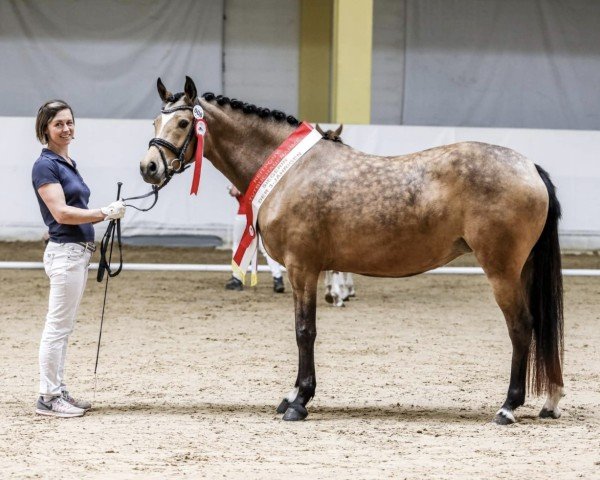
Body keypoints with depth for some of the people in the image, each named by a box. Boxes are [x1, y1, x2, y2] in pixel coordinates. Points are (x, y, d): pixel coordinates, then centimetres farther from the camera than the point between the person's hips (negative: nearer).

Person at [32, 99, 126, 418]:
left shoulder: (68, 164, 16)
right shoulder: (45, 166, -12)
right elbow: (61, 213, -19)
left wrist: (107, 214, 5)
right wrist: (105, 213, -17)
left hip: (79, 251, 9)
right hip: (65, 251, -9)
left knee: (62, 328, 13)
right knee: (58, 327, -6)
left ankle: (59, 391, 18)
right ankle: (48, 398, -3)